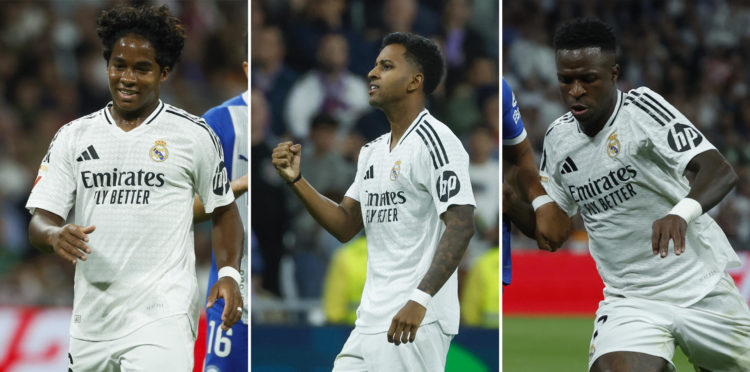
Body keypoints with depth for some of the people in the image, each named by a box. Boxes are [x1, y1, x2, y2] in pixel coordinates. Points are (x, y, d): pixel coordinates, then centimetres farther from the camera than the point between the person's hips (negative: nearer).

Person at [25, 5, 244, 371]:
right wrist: (55, 235, -18)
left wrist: (228, 274, -4)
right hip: (91, 322, 4)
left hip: (161, 317, -4)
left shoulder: (194, 135, 3)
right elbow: (39, 221, 6)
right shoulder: (73, 137, 10)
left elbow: (223, 210, 12)